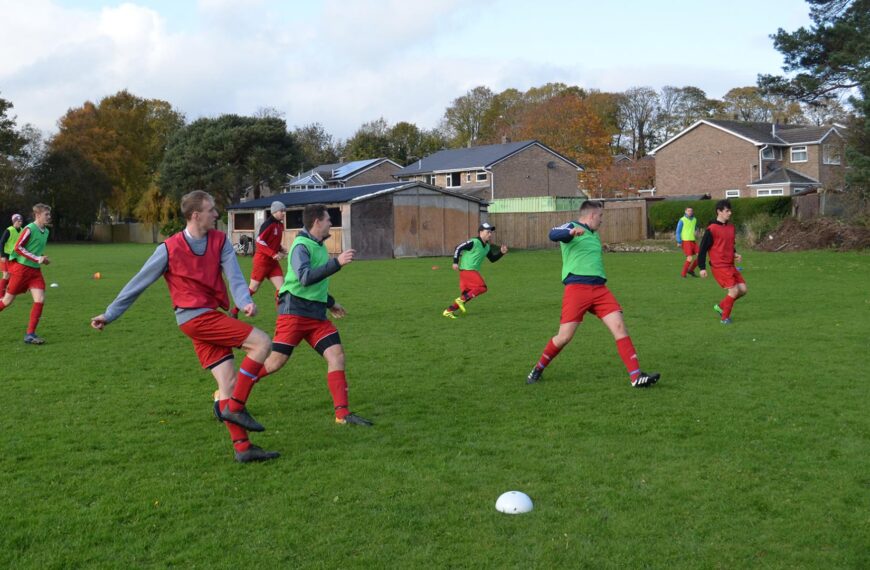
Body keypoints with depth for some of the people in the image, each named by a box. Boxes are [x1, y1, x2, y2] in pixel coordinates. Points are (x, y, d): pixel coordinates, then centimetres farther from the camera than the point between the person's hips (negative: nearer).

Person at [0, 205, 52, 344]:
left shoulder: (46, 231, 11)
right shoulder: (29, 229, -13)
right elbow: (17, 247, -16)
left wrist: (43, 258, 6)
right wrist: (37, 258, -19)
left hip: (35, 270, 7)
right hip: (21, 268, -7)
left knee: (40, 300, -8)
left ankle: (30, 334, -4)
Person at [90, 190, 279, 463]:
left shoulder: (220, 241, 5)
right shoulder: (170, 249, -9)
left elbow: (234, 276, -6)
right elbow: (138, 284, 0)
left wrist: (245, 301, -27)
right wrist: (109, 315, 7)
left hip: (211, 317, 6)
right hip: (196, 317, -6)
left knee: (229, 380, 2)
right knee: (261, 342, -14)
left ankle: (242, 447, 6)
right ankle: (235, 407, -9)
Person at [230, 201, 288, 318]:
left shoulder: (280, 225, 7)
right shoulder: (269, 224, -16)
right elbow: (259, 241, -20)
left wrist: (281, 249, 2)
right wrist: (273, 254, -23)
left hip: (273, 261, 7)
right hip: (262, 260, -7)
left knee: (281, 287, -4)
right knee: (253, 288, 3)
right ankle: (234, 311, 18)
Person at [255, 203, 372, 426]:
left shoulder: (319, 246, 16)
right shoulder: (301, 246, -12)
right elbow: (305, 277, -29)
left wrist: (330, 303, 34)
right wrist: (337, 262, -31)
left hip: (316, 315, 8)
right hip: (294, 313, -8)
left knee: (337, 355, -7)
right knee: (276, 361, -6)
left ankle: (342, 413, -8)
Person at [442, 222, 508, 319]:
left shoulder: (487, 247, 13)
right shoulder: (473, 242, -13)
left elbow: (492, 259, 23)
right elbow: (458, 248, -12)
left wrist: (501, 252, 8)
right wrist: (455, 262, -15)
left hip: (474, 271, 9)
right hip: (467, 270, -9)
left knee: (467, 294, 8)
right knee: (482, 287, -16)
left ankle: (449, 311, 12)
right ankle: (461, 300, -11)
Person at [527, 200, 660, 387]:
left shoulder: (595, 235, 23)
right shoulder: (571, 227, -2)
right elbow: (553, 234, -26)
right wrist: (572, 231, -44)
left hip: (599, 288, 7)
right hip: (577, 288, -7)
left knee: (619, 326, -8)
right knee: (564, 337, -5)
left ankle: (636, 376, -10)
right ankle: (538, 369, 19)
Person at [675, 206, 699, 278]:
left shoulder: (694, 220, 11)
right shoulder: (682, 220, -7)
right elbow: (678, 232, -6)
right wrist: (679, 242, -13)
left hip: (693, 241, 6)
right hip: (685, 241, -6)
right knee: (690, 258, -16)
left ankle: (691, 270, 13)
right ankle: (683, 274, -1)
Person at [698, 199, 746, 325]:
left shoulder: (731, 227, 12)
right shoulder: (712, 229, -11)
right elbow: (703, 249, -9)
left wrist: (735, 254, 5)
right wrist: (702, 268, -12)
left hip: (730, 265, 8)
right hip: (719, 266, -8)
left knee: (743, 289, 1)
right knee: (734, 290, -14)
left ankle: (721, 306, 21)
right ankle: (724, 318, 3)